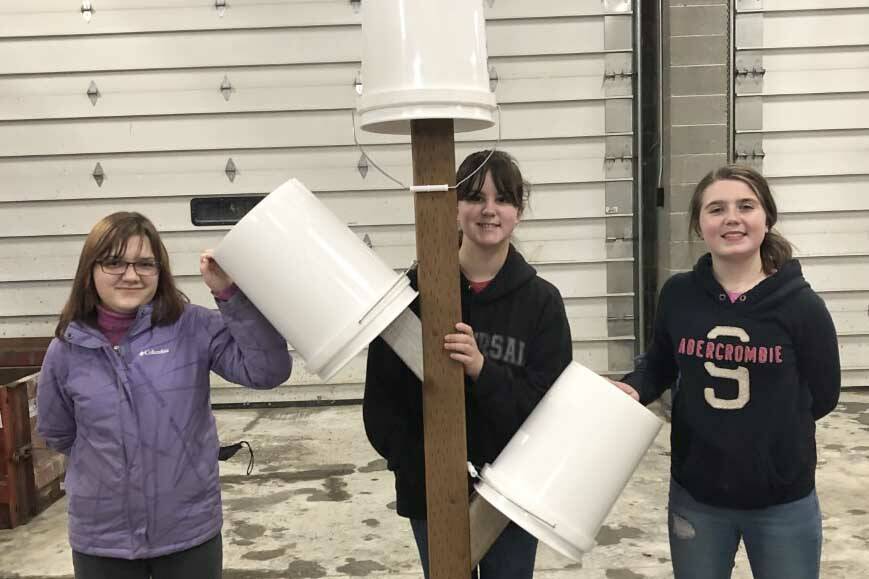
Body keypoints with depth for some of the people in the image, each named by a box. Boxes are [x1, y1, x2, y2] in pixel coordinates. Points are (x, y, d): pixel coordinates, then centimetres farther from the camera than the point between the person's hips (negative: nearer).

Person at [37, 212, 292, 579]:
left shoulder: (193, 329, -9)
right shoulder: (66, 350, -3)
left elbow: (269, 370, -20)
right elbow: (57, 434, 12)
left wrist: (230, 293, -25)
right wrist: (109, 462, 7)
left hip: (190, 531, -1)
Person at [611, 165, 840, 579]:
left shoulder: (800, 305, -12)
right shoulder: (678, 295, -7)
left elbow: (822, 395, -3)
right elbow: (659, 364, 8)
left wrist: (769, 429, -6)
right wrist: (633, 389, -10)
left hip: (783, 502, -2)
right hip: (695, 495, 2)